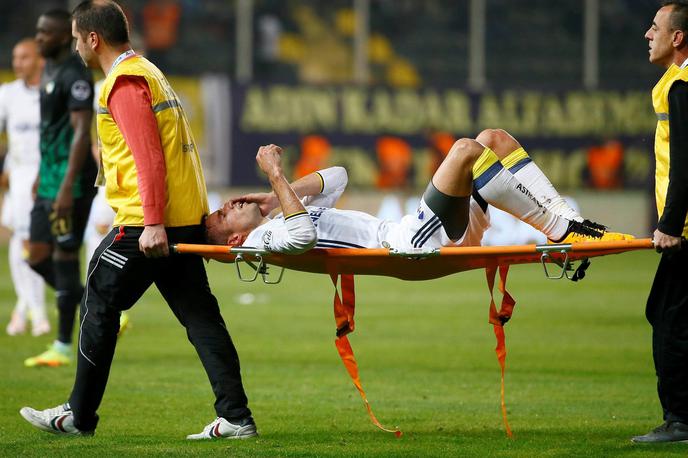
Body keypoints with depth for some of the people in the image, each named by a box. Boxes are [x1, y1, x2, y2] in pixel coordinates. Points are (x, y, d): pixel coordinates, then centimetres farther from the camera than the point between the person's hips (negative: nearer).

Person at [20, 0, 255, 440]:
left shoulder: (125, 82, -11)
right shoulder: (148, 72, 20)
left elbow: (149, 157, -20)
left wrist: (152, 223, -24)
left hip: (146, 225, -9)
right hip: (185, 221, 9)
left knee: (99, 307, 4)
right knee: (198, 314, 5)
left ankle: (79, 416, 12)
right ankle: (236, 416, -2)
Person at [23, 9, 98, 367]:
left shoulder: (74, 75, -15)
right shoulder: (49, 70, 16)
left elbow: (81, 133, -21)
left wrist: (67, 187, -25)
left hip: (70, 181, -10)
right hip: (49, 178, 10)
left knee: (64, 258, -5)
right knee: (38, 257, 8)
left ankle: (63, 347, 2)